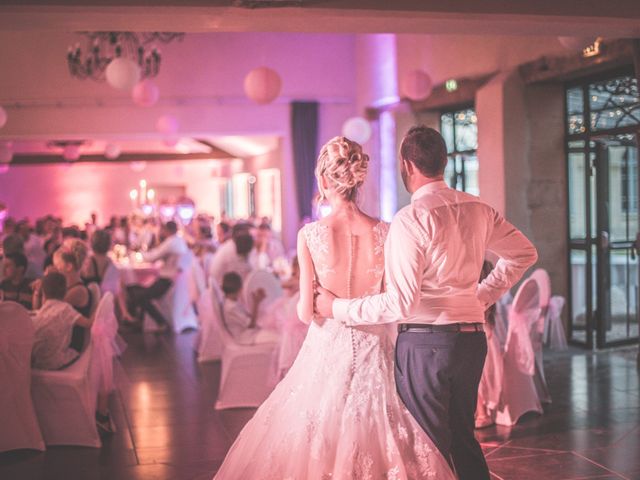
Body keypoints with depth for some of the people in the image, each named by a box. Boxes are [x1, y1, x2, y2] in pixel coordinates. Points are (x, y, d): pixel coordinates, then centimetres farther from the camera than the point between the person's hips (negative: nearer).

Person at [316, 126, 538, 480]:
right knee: (464, 439, 20)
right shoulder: (477, 209, 6)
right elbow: (524, 254, 18)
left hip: (424, 343, -7)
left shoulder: (411, 219, -16)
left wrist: (337, 308, -9)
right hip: (472, 337, 7)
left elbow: (400, 303, -20)